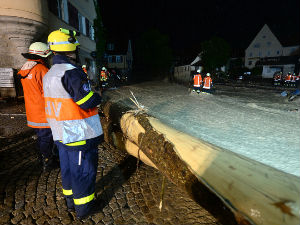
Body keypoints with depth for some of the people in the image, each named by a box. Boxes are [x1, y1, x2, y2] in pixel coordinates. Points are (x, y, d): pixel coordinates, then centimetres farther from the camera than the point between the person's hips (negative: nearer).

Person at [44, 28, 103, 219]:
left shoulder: (50, 74, 11)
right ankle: (83, 207, 24)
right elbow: (87, 102, -23)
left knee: (68, 166, 22)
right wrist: (98, 97, -2)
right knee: (84, 169, 6)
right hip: (80, 134, -9)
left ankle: (71, 199, 40)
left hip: (62, 133, 9)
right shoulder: (72, 72, -20)